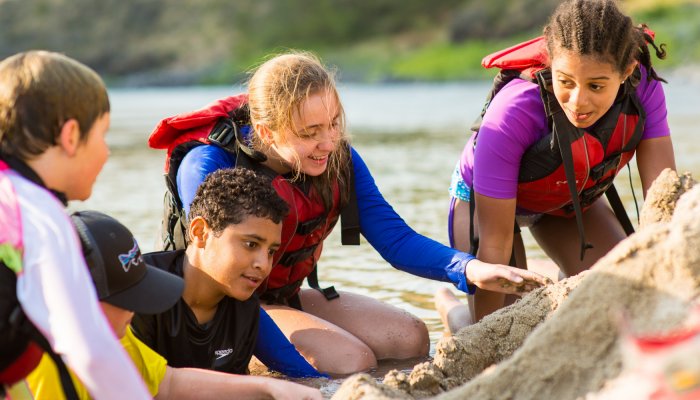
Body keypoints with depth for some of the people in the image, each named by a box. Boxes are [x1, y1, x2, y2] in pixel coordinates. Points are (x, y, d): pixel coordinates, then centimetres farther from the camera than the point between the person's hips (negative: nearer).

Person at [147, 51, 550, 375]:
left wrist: (472, 269, -31)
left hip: (287, 297, 6)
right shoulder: (209, 167, -28)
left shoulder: (338, 158, -10)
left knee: (410, 337, -10)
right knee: (352, 361, -25)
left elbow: (395, 239, -10)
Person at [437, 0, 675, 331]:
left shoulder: (644, 89, -31)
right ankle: (452, 307, 24)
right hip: (488, 198, -4)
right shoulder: (511, 114, -42)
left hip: (573, 198, 4)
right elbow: (495, 244, -37)